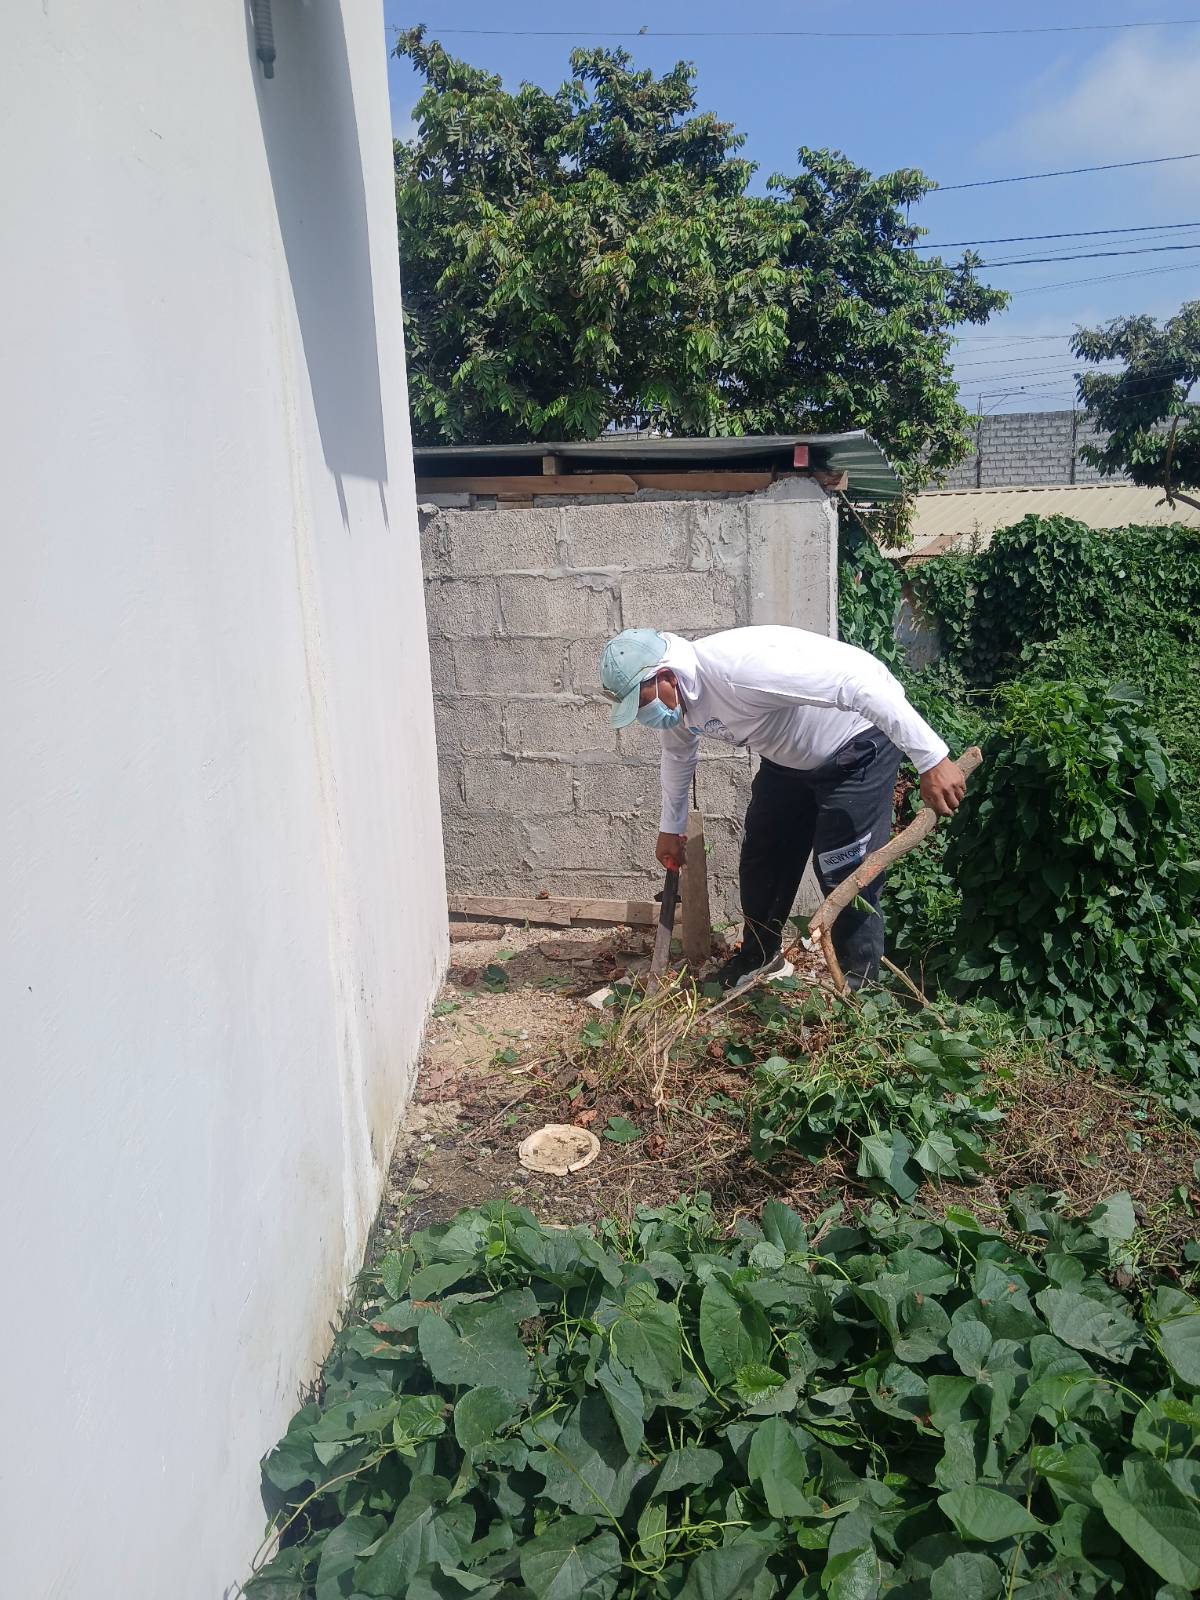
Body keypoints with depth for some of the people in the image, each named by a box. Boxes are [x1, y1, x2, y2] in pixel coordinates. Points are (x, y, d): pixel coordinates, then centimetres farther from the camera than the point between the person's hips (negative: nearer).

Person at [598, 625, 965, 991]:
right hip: (788, 755, 8)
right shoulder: (673, 701, -10)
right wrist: (670, 827, 25)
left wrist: (931, 760, -40)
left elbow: (859, 682, -40)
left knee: (845, 869, -11)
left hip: (858, 742, -8)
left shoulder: (740, 666, -39)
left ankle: (859, 984, 7)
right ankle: (760, 955, 33)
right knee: (761, 856, 13)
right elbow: (678, 753, 15)